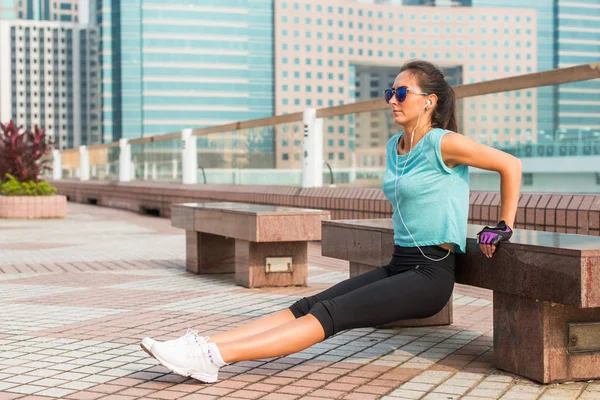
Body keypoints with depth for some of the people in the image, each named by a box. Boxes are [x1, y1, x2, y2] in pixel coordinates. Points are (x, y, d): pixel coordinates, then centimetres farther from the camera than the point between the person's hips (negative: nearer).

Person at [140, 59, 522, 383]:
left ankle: (216, 357, -32)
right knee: (306, 306, -10)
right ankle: (204, 346, -21)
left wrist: (504, 228, -3)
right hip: (398, 266, 8)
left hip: (430, 275, -8)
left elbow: (510, 164, -8)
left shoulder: (443, 143, -11)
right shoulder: (394, 146, 13)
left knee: (328, 315, -21)